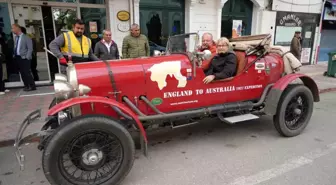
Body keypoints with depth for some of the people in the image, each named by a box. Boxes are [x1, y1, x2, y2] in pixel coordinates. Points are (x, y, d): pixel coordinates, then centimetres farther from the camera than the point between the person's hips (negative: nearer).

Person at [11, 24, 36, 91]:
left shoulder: (26, 38, -7)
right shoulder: (15, 38, 13)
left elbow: (30, 49, -11)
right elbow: (15, 48, 15)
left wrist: (27, 57, -16)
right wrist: (14, 55, 5)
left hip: (24, 58, -7)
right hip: (17, 58, 7)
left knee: (27, 72, -7)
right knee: (22, 73, 9)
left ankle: (32, 86, 1)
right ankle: (26, 86, 18)